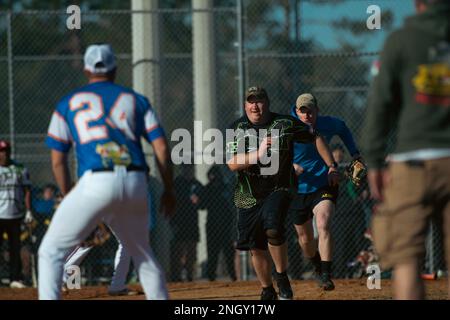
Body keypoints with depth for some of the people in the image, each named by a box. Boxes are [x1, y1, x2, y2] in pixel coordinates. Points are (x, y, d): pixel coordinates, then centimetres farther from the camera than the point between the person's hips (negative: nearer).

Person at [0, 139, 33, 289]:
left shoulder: (20, 169, 8)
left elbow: (27, 191, 10)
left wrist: (28, 211, 2)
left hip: (15, 215, 3)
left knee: (15, 248, 5)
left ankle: (15, 278, 10)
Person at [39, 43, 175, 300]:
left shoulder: (68, 103, 13)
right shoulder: (135, 100, 18)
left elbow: (58, 160, 11)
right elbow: (162, 148, 10)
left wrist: (68, 196, 22)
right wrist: (169, 191, 17)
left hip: (95, 182, -3)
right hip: (136, 185, 3)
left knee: (51, 252, 1)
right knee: (143, 255, 22)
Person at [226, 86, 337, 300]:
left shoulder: (285, 123, -3)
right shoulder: (237, 129, -2)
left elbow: (315, 138, 8)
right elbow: (232, 164, -12)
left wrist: (331, 167, 3)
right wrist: (259, 153, -25)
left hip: (278, 190, -3)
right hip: (249, 196, 3)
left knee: (272, 229, -29)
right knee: (256, 248, 7)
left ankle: (282, 277, -11)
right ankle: (267, 292, 26)